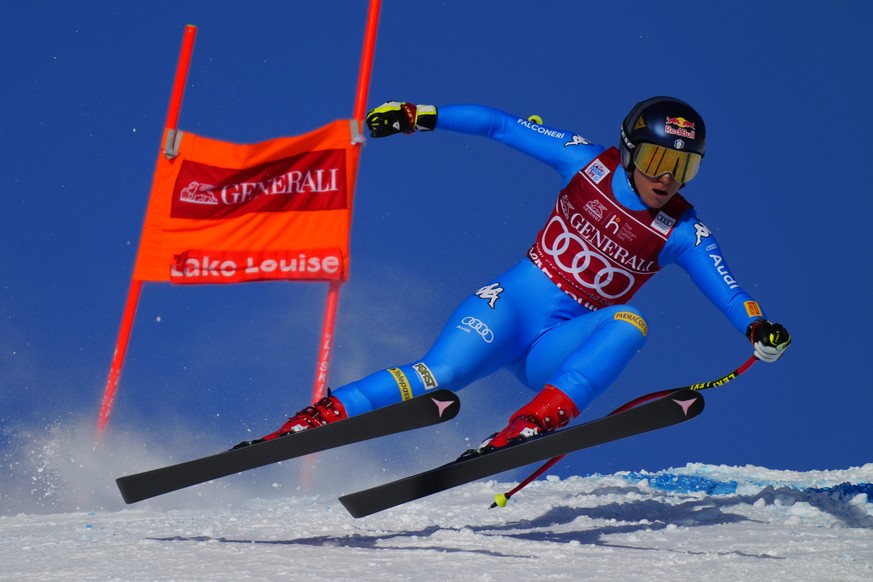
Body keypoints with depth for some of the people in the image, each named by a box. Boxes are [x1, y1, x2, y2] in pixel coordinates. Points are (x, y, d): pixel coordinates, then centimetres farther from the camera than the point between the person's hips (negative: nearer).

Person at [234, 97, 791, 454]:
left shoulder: (683, 233, -4)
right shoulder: (589, 162, -4)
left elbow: (729, 293, -14)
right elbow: (502, 125, 1)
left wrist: (760, 327, -35)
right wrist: (422, 115, -6)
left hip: (564, 346, 1)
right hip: (514, 303, -1)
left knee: (630, 323, -30)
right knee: (436, 376, -25)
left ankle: (535, 421, -41)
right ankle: (317, 417, -19)